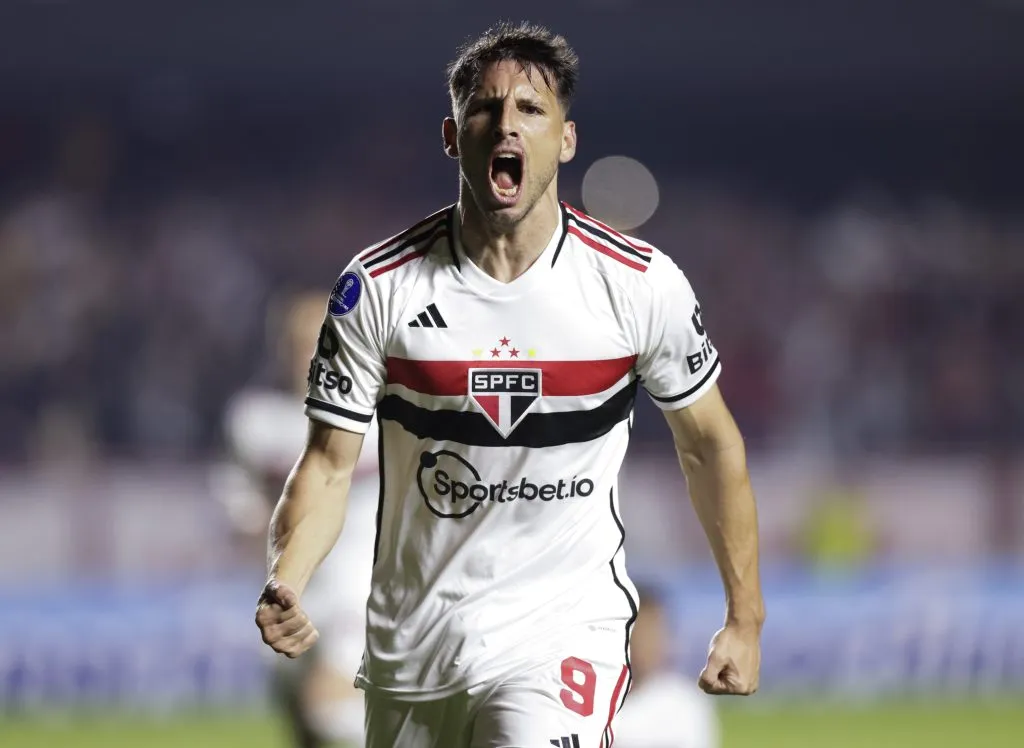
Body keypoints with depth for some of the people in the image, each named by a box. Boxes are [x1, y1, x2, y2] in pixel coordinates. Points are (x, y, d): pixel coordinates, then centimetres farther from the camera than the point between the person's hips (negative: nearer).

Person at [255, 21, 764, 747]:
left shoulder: (642, 284, -7)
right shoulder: (378, 287, -6)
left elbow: (710, 445, 6)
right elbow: (329, 463, -3)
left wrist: (746, 618, 8)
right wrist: (285, 585, -21)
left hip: (566, 627, -2)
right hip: (411, 648, 2)